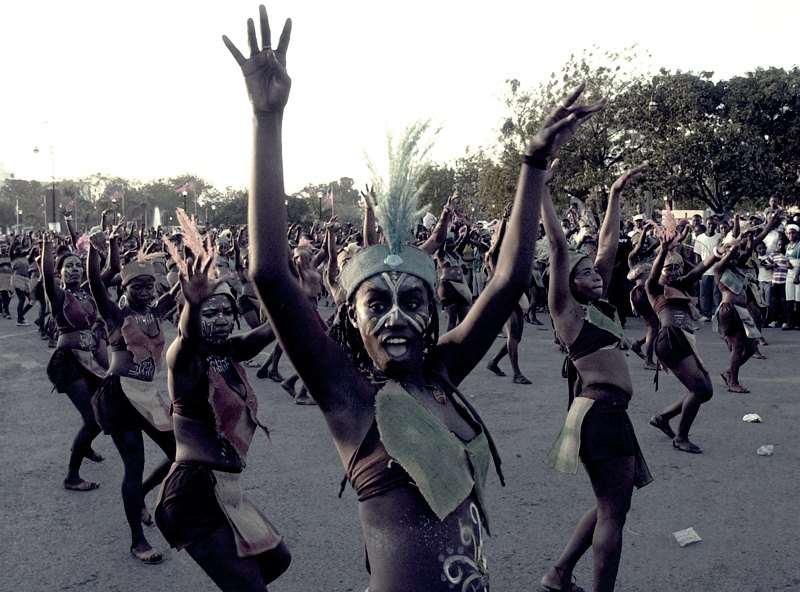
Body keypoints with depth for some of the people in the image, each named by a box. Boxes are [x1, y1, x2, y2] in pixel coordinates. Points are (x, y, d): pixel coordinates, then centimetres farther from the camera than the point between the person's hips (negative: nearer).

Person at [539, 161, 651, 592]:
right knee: (613, 512, -4)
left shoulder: (601, 306, 15)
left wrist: (616, 193, 23)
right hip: (598, 412, -9)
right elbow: (558, 247, -14)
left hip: (610, 413, 9)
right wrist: (540, 189, -16)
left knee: (611, 506, 17)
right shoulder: (567, 310, -5)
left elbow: (608, 245, 19)